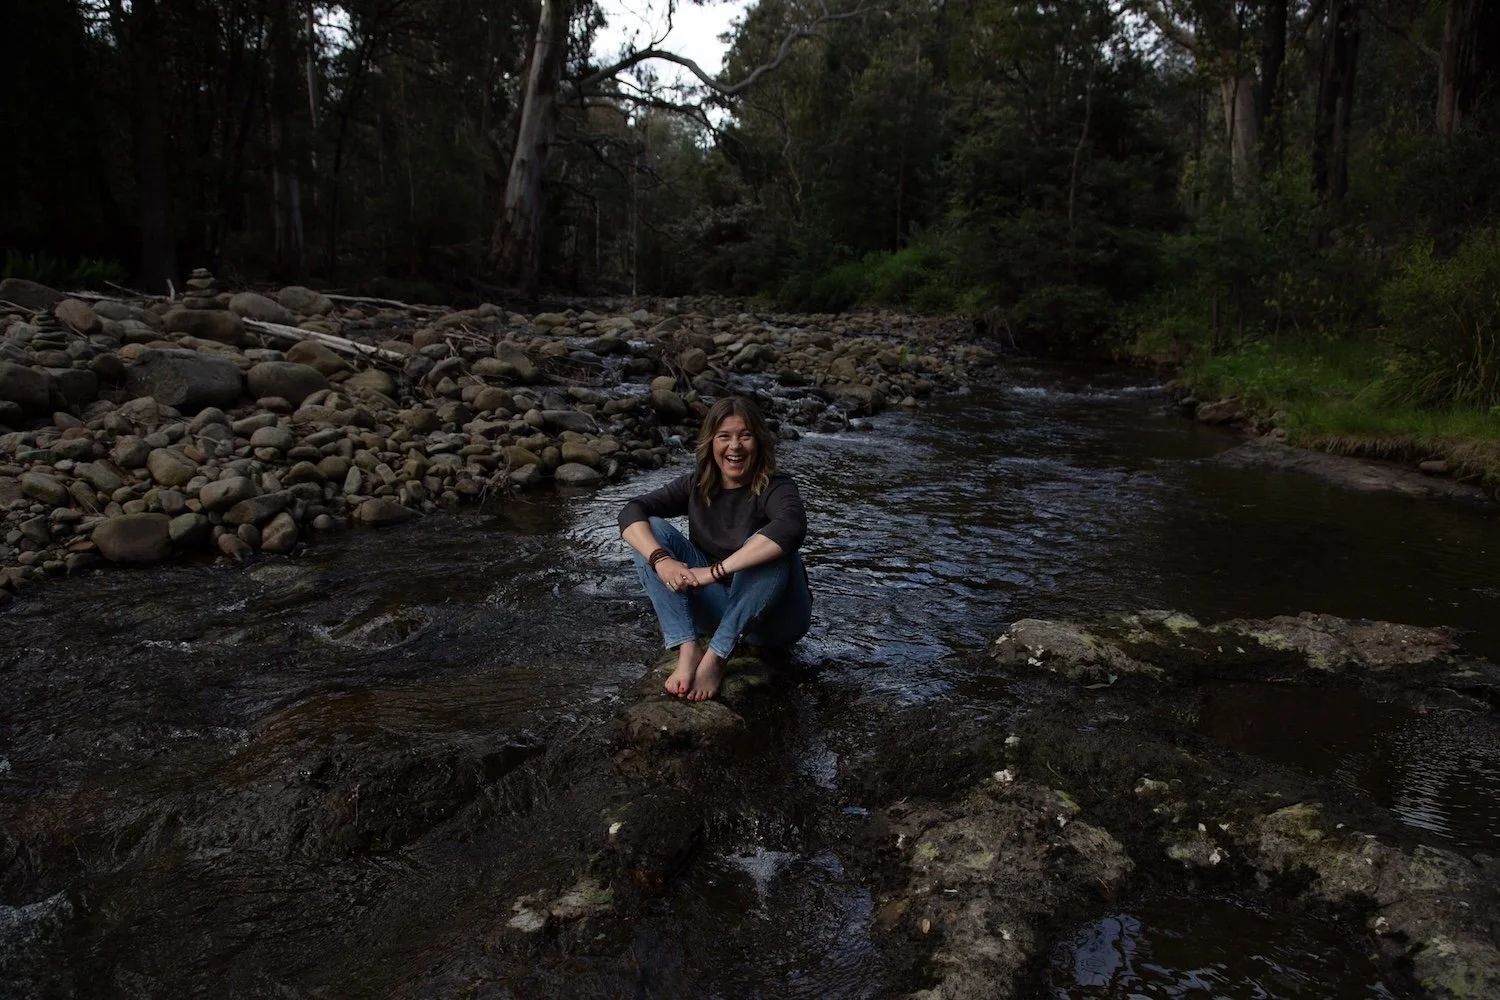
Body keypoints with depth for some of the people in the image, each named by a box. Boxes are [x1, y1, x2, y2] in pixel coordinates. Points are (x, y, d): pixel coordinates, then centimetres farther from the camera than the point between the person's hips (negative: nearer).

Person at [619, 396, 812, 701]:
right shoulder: (696, 485, -3)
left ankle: (715, 657, -29)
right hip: (718, 609, 4)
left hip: (773, 616, -4)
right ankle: (688, 649, -25)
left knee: (769, 545, -33)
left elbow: (792, 528, -40)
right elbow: (632, 512, -14)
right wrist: (661, 560, -35)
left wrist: (717, 571, -42)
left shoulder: (774, 487, -16)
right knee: (652, 529, -13)